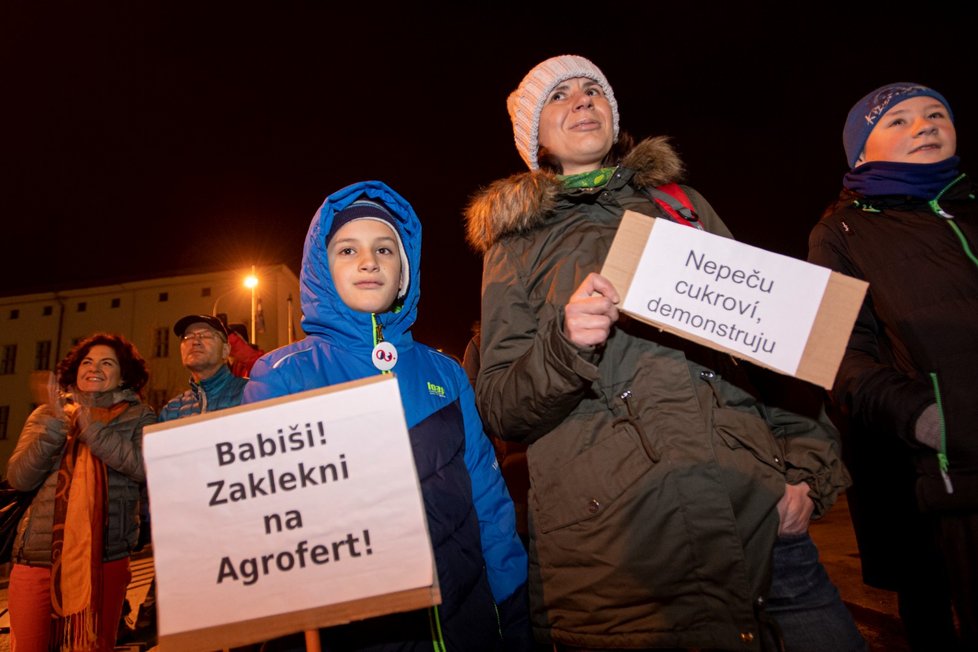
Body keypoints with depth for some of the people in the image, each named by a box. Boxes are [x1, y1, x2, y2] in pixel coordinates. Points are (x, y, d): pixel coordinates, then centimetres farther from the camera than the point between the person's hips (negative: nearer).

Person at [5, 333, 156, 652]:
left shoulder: (138, 415, 4)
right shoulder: (46, 414, 11)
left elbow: (144, 467, -13)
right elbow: (19, 478, 0)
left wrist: (90, 425, -16)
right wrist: (55, 424, -13)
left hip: (105, 557, -2)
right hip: (37, 555, 2)